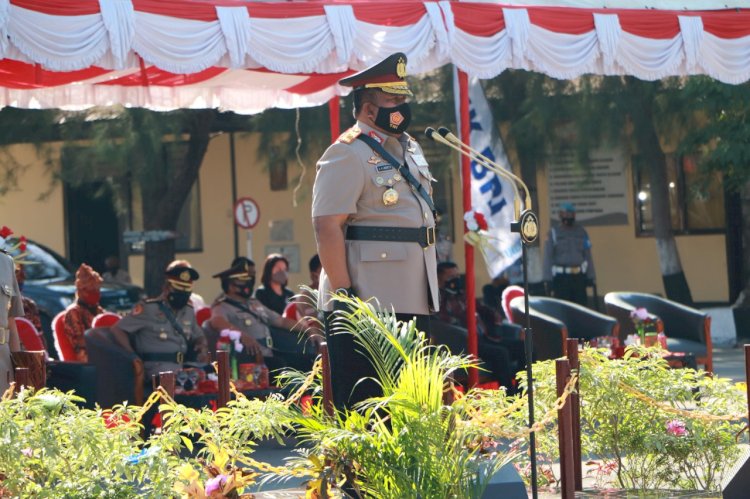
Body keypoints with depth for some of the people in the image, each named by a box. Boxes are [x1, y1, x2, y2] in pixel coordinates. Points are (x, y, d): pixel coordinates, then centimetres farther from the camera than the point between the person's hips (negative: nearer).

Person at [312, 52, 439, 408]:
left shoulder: (410, 149, 17)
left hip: (413, 303, 9)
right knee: (364, 402, -5)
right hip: (369, 301, -9)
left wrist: (428, 292, 21)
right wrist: (342, 294, -24)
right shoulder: (347, 154, -11)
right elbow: (327, 226, -18)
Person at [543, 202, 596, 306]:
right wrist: (548, 279, -8)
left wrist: (590, 276, 6)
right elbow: (548, 257, -1)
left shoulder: (581, 232, 11)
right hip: (561, 277, -3)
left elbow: (587, 256, 12)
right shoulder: (553, 233, 2)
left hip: (579, 276, 3)